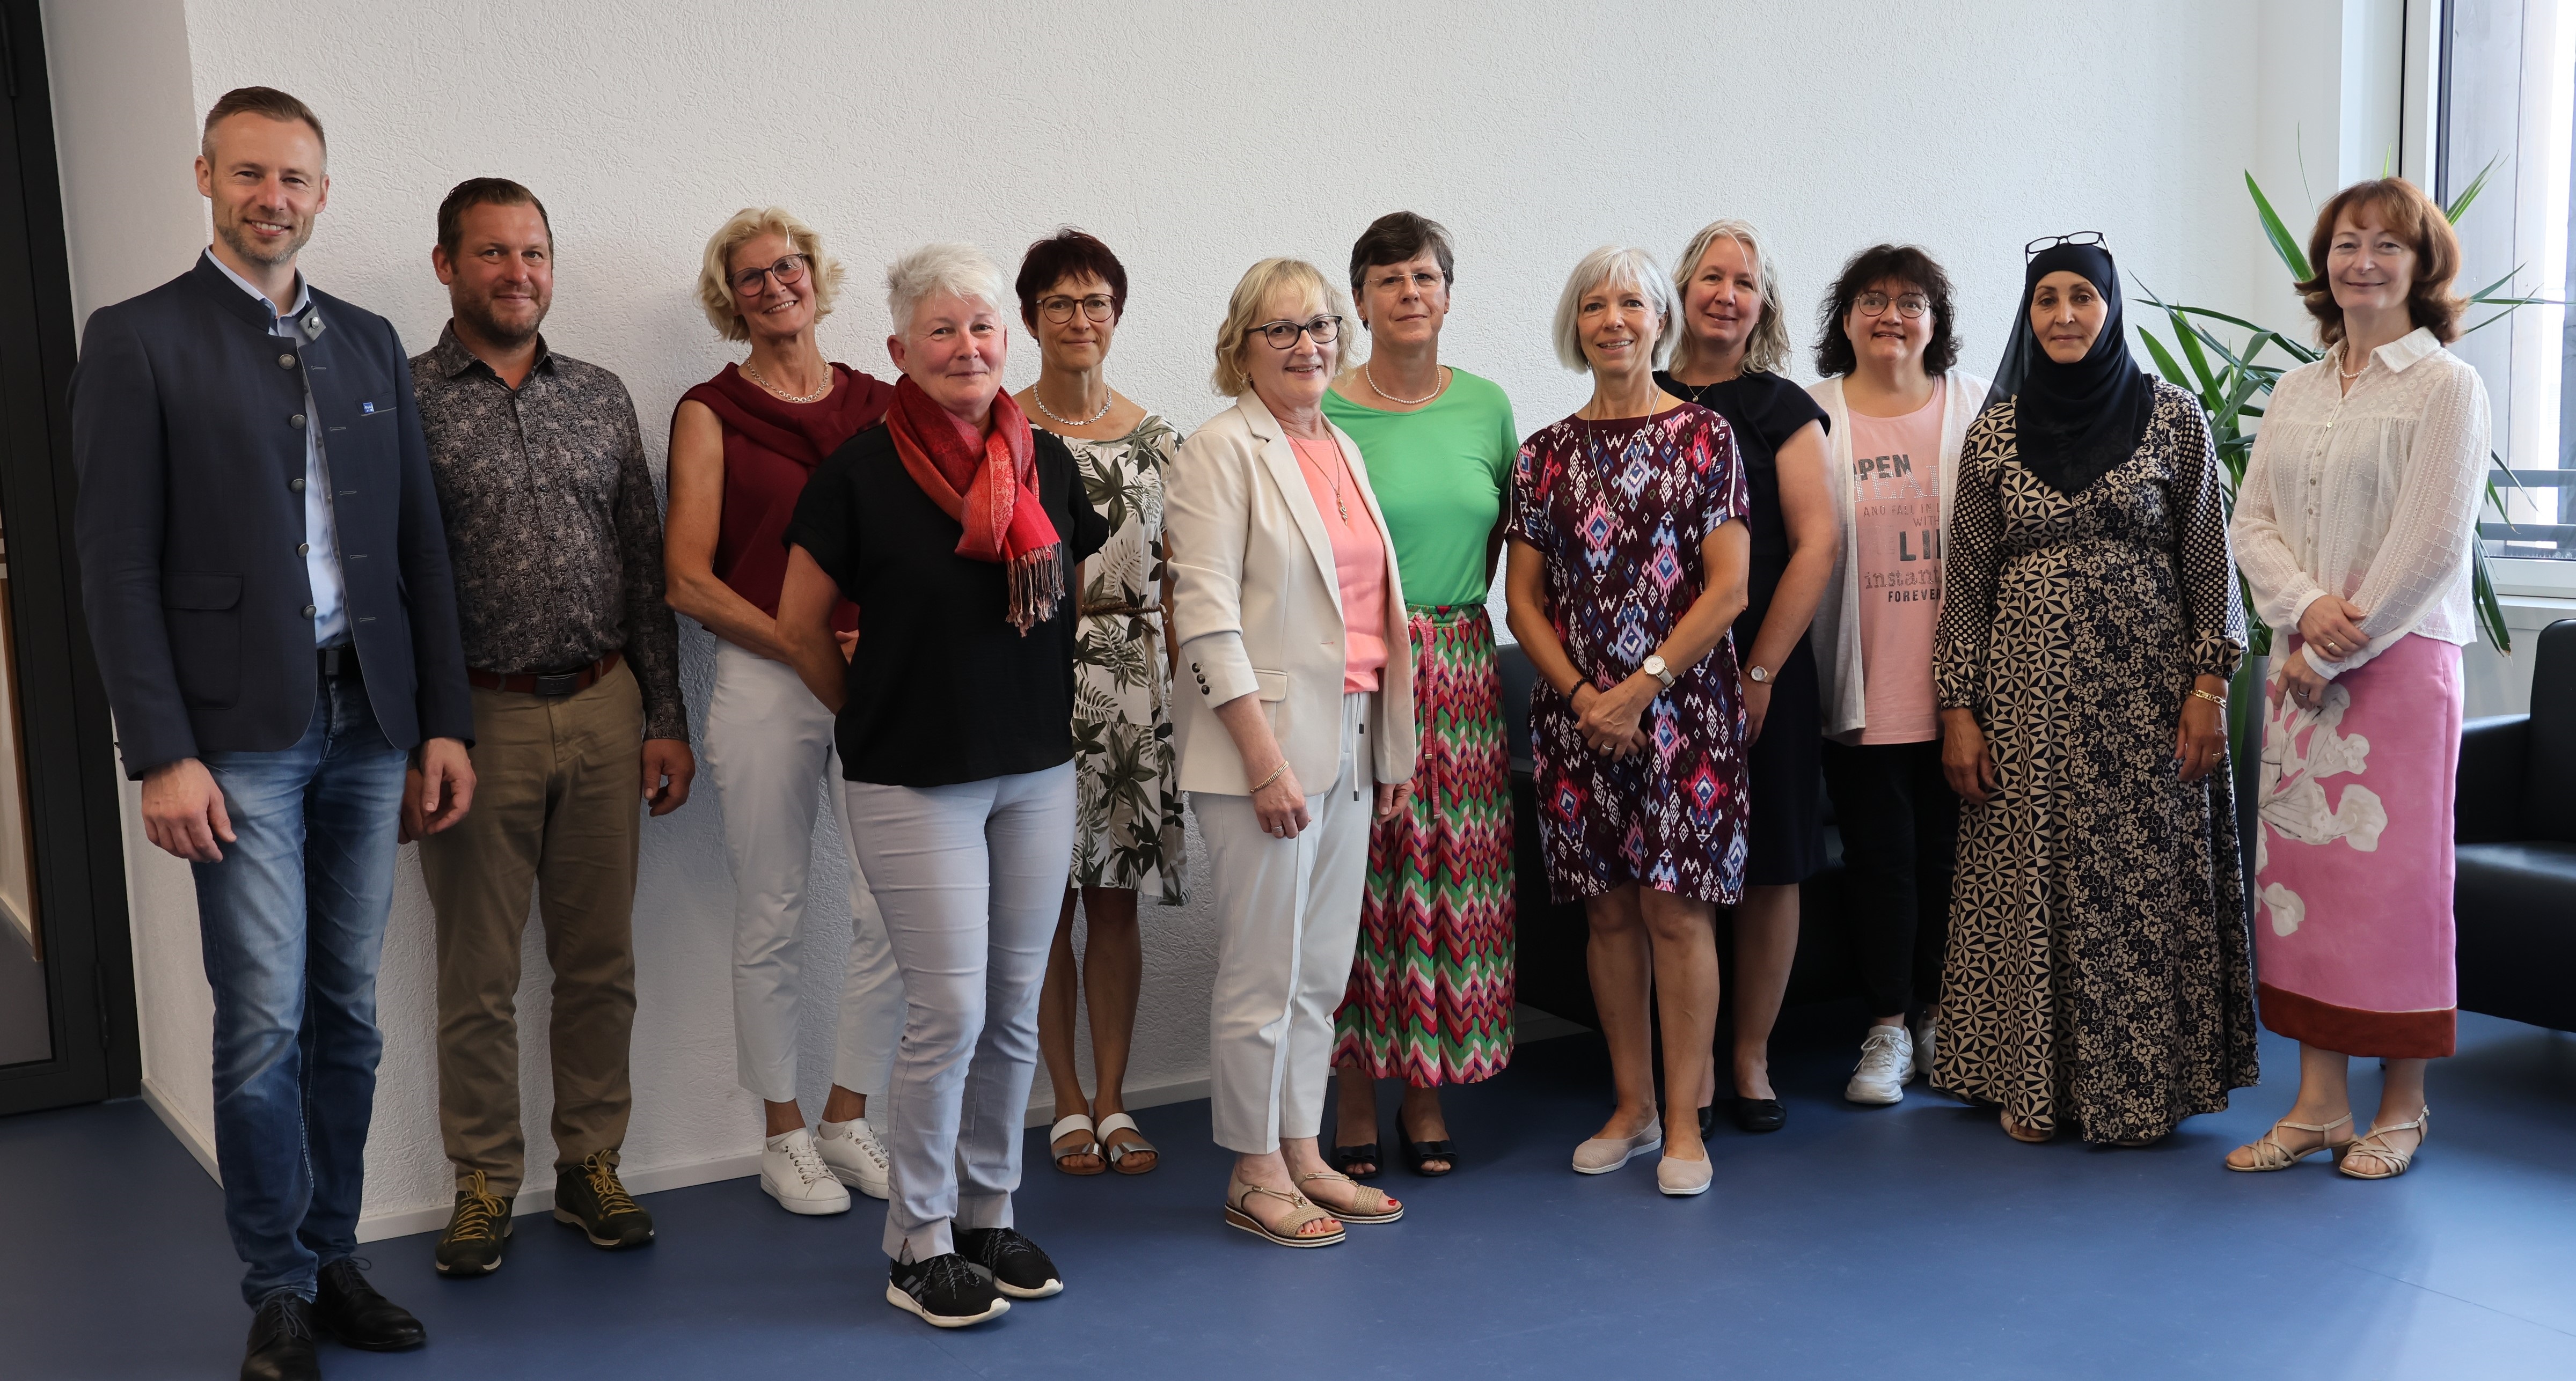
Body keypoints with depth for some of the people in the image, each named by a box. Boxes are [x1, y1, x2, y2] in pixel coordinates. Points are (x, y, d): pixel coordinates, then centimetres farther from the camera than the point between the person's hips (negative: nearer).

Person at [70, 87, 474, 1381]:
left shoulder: (370, 343, 12)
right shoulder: (136, 340, -1)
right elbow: (116, 563, -6)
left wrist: (445, 720, 7)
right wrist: (161, 755, -12)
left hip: (366, 724, 5)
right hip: (241, 735, -4)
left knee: (348, 1016, 10)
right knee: (265, 1024, -3)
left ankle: (332, 1256, 22)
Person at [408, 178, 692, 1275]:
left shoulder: (601, 398, 10)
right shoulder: (402, 401, -3)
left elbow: (646, 565, 11)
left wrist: (666, 718, 7)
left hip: (605, 712, 4)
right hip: (478, 719, -3)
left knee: (600, 960, 10)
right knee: (477, 974, 6)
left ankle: (592, 1164, 23)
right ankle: (485, 1183, 20)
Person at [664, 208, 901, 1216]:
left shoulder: (878, 405, 11)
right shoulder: (711, 413, 2)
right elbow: (689, 579, -3)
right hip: (763, 681, -3)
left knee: (891, 912, 1)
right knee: (773, 918, 5)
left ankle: (847, 1117, 19)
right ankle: (783, 1137, 19)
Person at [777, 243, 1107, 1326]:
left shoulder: (1047, 462, 4)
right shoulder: (863, 471, -9)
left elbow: (1084, 590, 18)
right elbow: (801, 625, -2)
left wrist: (1035, 708, 14)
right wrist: (874, 718, 6)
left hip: (1037, 773, 5)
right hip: (915, 786, -5)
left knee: (1016, 1009, 10)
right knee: (949, 1011, -5)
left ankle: (987, 1214, 26)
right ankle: (917, 1246, 12)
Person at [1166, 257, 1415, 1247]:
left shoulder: (1342, 448, 15)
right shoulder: (1222, 449, -7)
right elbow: (1206, 615, -14)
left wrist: (1392, 747, 14)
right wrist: (1265, 757, -18)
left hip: (1350, 739, 7)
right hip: (1268, 741, -7)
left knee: (1324, 968, 13)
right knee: (1265, 971, 0)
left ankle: (1303, 1153, 24)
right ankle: (1255, 1176, 13)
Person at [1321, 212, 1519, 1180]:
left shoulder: (1485, 405, 7)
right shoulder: (1325, 413, -5)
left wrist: (1458, 612, 9)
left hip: (1461, 668, 4)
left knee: (1456, 880, 6)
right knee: (1361, 881, 0)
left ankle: (1426, 1096, 19)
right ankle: (1357, 1101, 14)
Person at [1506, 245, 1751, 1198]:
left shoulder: (1704, 437, 0)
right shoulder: (1547, 455, 8)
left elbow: (1728, 588, -6)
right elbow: (1526, 598, 6)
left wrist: (1641, 686, -13)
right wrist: (1581, 697, -7)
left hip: (1682, 704, -3)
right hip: (1577, 710, 3)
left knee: (1677, 907, -4)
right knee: (1609, 910, 8)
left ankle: (1684, 1121, 6)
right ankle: (1632, 1108, 19)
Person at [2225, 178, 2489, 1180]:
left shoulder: (2446, 386, -5)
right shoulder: (2295, 392, 13)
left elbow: (2430, 545, -11)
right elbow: (2252, 521, 7)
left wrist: (2337, 651, -12)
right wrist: (2306, 607, -11)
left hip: (2401, 658, -5)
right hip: (2303, 664, 5)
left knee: (2394, 873, -1)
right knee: (2300, 869, 5)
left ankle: (2401, 1108, 11)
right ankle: (2319, 1104, 13)